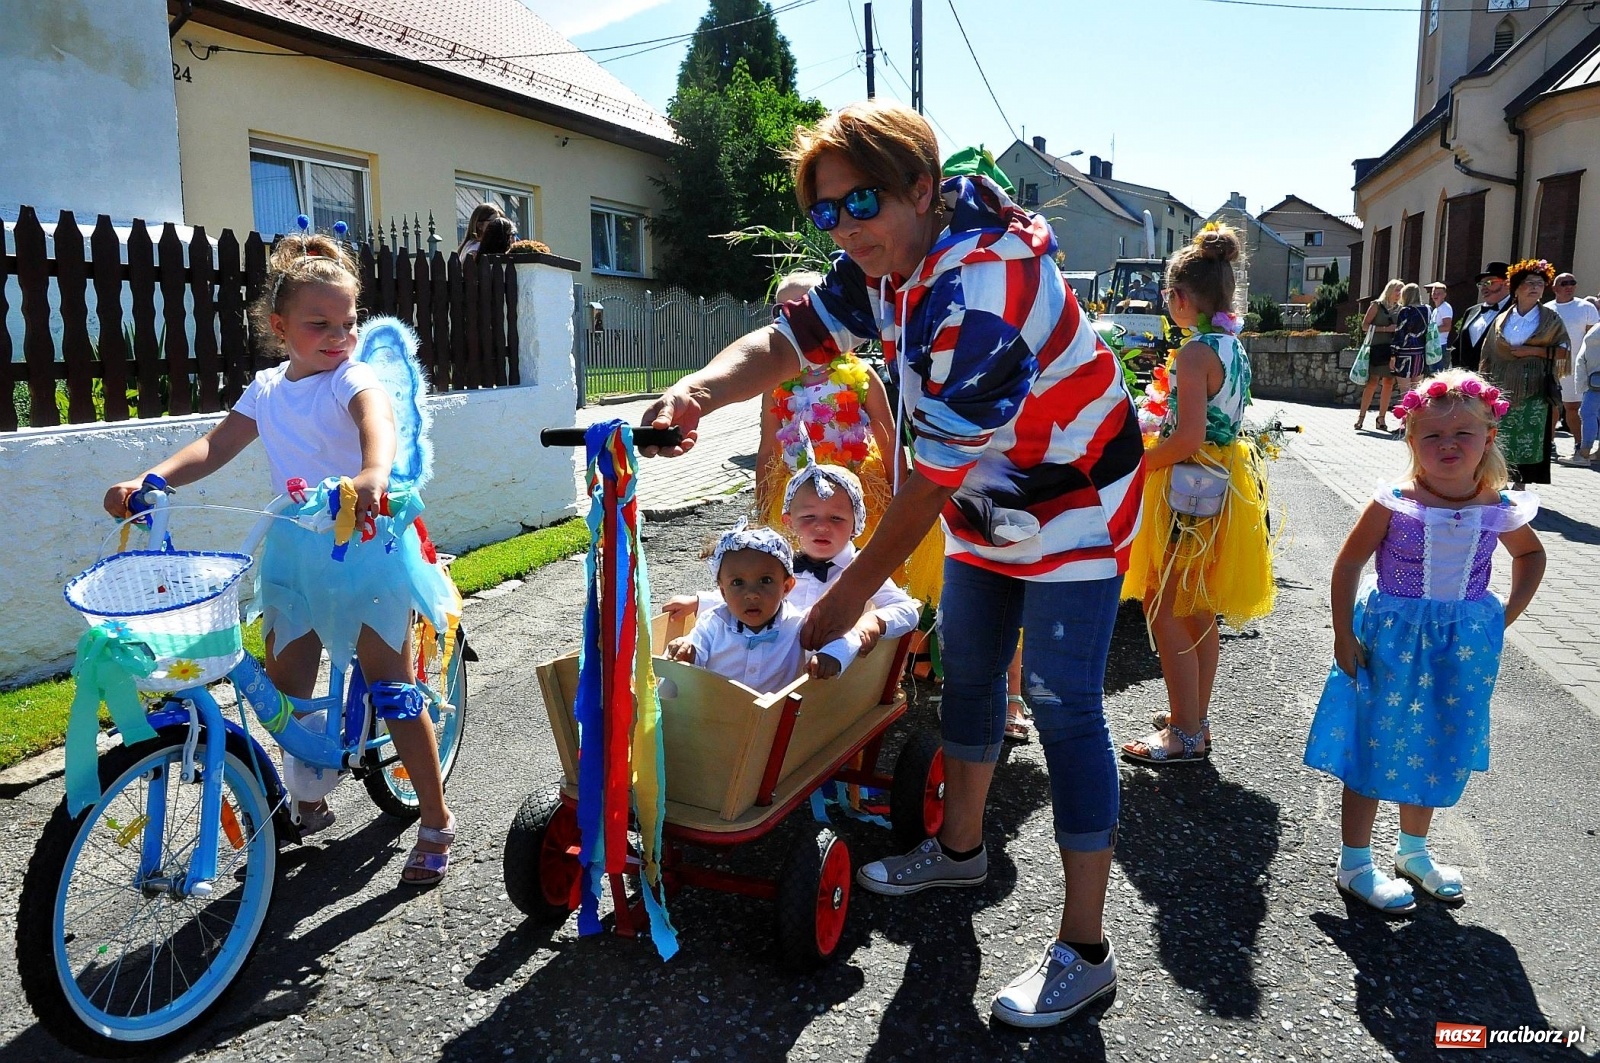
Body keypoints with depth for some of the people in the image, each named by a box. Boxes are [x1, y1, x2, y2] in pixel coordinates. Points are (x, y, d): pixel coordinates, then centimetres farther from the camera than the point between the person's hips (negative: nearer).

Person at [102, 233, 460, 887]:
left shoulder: (351, 378, -12)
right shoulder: (267, 389, 8)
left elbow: (377, 417, -33)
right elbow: (217, 445, 7)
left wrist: (374, 475, -56)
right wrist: (148, 481, -10)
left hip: (364, 544, -6)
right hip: (294, 549, 6)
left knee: (392, 687, -3)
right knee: (285, 688, 12)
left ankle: (436, 822, 10)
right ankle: (307, 804, 33)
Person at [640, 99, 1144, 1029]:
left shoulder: (980, 287, -33)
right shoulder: (884, 262, -5)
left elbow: (934, 472, -30)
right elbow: (791, 340, -6)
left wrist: (853, 592, -22)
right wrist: (697, 390, -28)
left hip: (1074, 501, -9)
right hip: (989, 501, 9)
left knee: (1063, 709, -7)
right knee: (969, 674, 18)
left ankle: (1085, 950, 3)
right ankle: (960, 847, 38)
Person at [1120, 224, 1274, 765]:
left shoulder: (1194, 352, -18)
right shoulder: (1234, 349, 9)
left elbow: (1189, 438, -24)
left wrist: (1138, 463, -11)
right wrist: (1160, 424, 17)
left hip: (1190, 490, -9)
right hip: (1222, 485, 9)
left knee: (1164, 609, 0)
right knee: (1198, 611, 17)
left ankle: (1185, 735, 7)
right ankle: (1194, 721, 29)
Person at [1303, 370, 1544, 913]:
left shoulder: (1500, 509, -4)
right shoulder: (1394, 503, -15)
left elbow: (1531, 553, 16)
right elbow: (1348, 564, -8)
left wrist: (1508, 614, 6)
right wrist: (1344, 635, -11)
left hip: (1464, 644, 4)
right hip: (1393, 638, -4)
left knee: (1435, 750, 17)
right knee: (1373, 749, 4)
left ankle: (1413, 851, 38)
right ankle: (1355, 865, 18)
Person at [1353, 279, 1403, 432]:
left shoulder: (1400, 308, 14)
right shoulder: (1377, 305, 3)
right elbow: (1365, 326, -3)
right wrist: (1386, 329, -12)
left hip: (1393, 349, 4)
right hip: (1378, 348, -4)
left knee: (1389, 384, 2)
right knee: (1373, 382, -8)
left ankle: (1381, 418, 8)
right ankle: (1361, 416, -1)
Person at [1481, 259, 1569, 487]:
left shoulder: (1551, 319, 4)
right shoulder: (1502, 320, 9)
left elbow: (1564, 351, -1)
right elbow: (1489, 356, 11)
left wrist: (1533, 351, -12)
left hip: (1533, 390, -2)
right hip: (1502, 389, 2)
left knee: (1528, 440, -3)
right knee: (1499, 440, 0)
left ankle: (1519, 482, 4)